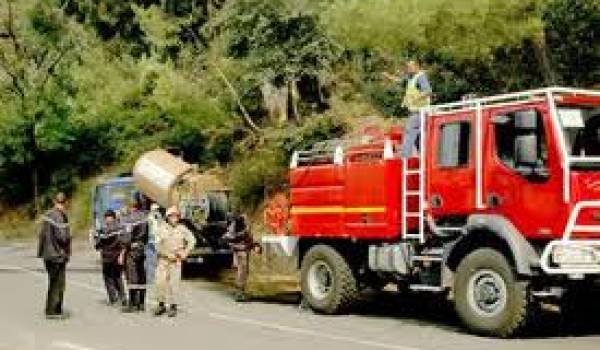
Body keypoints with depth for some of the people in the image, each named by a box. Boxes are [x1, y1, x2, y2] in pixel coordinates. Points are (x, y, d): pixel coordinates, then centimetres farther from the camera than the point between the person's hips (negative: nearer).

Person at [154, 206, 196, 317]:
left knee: (174, 283, -3)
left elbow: (192, 240, 8)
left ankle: (173, 306, 6)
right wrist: (167, 254, -13)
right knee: (160, 282, 0)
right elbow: (158, 243, -5)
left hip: (176, 261, -1)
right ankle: (161, 305, 15)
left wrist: (185, 253, 1)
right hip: (163, 259, 1)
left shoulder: (182, 229, 0)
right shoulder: (162, 228, 0)